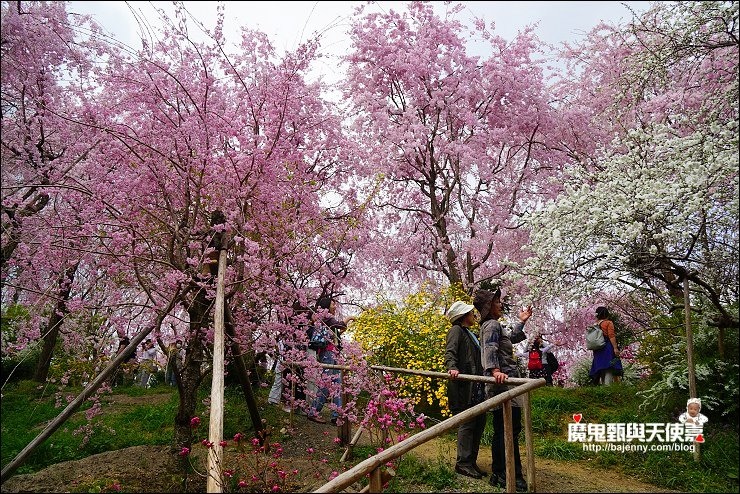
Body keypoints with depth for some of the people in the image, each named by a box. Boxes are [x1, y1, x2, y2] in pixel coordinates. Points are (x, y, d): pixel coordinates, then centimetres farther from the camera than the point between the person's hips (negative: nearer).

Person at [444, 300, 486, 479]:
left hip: (476, 385, 10)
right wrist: (452, 368, -35)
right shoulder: (456, 330, -3)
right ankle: (463, 463, 1)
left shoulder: (469, 333, 25)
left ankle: (471, 461, 18)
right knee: (467, 423, -7)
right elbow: (450, 353, -17)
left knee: (479, 421, 9)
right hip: (464, 386, -10)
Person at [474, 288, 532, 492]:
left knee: (501, 430, 13)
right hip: (503, 383, -11)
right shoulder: (492, 324, -10)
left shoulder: (495, 325, 23)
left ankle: (498, 475, 19)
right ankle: (514, 477, -7)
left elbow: (512, 338, 38)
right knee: (511, 430, -10)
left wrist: (521, 321, 37)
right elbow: (490, 349, -26)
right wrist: (495, 370, -39)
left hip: (500, 384, 11)